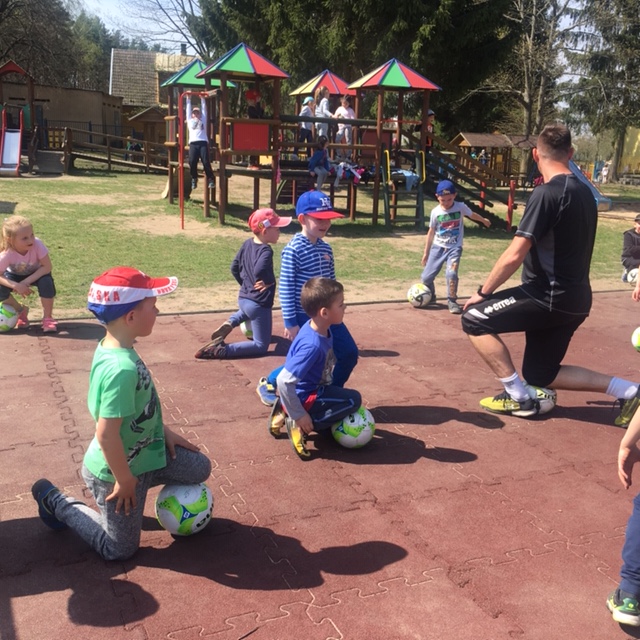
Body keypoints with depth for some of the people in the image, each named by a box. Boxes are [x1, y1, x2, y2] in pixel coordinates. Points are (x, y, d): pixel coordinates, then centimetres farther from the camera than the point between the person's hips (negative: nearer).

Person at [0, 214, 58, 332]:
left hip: (36, 274, -1)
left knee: (46, 282, -34)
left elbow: (47, 267, -30)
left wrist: (26, 282, -34)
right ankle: (21, 311, 4)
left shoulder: (37, 244, -35)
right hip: (15, 275, 1)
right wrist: (16, 285, -43)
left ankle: (47, 318, -10)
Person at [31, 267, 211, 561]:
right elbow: (107, 435, -34)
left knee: (199, 468, 15)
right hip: (115, 470, -8)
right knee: (120, 549, 14)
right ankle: (55, 500, 22)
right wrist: (125, 481, -21)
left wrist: (164, 432, 11)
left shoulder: (114, 347, -7)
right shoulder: (121, 368, -37)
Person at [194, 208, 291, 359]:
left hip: (243, 298, 8)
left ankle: (230, 323, 17)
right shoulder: (266, 250, -22)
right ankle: (221, 350, -11)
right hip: (259, 305, -8)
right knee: (261, 346, 6)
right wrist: (269, 282, -21)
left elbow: (234, 268, 10)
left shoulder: (247, 244, 1)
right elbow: (259, 271, -41)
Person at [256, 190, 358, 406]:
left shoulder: (326, 248, 5)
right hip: (304, 317, -7)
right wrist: (290, 323, -16)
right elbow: (285, 288, -16)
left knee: (349, 353, 5)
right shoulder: (293, 250, -17)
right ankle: (267, 384, 27)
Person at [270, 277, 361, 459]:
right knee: (353, 400, -14)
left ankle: (285, 413, 16)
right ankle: (298, 424, -10)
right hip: (304, 398, -9)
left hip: (311, 390, 9)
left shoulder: (322, 328, -7)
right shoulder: (312, 345, -34)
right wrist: (299, 416, -25)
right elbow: (284, 381, -35)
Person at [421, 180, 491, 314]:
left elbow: (472, 214, 18)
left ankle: (452, 301, -4)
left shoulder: (461, 207, -5)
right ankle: (430, 297, 27)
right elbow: (431, 232, 8)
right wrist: (426, 252, 11)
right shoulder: (435, 212, -3)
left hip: (454, 248, -1)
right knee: (426, 277, -2)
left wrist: (484, 220, 38)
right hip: (438, 247, 2)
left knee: (451, 274, -24)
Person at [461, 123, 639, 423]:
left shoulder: (547, 193, -17)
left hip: (550, 298, -9)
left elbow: (514, 256, -21)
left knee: (474, 318, -2)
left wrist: (482, 292, -8)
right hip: (574, 299, 9)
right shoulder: (584, 191, 11)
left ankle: (518, 397, 1)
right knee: (541, 375, 20)